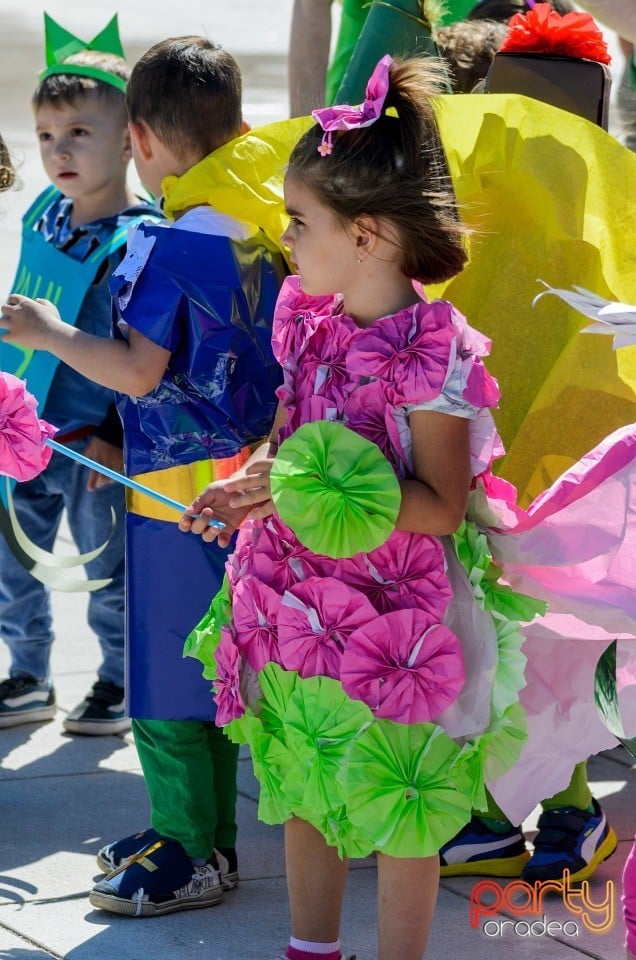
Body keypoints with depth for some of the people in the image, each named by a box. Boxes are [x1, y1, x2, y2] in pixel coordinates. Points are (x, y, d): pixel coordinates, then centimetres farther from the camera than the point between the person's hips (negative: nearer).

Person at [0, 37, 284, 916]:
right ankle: (203, 833, 26)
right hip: (242, 481, 8)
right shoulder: (255, 234, 6)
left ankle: (192, 855, 6)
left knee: (167, 677, 1)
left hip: (181, 490, -8)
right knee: (209, 670, 17)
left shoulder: (172, 244, -18)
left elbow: (137, 372, -21)